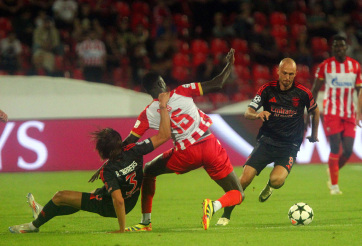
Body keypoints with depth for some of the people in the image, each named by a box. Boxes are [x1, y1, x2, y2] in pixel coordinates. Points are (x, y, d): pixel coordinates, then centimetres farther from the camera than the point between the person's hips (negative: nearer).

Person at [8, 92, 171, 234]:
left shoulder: (108, 171, -33)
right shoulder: (132, 151, -21)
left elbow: (118, 200, -39)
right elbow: (164, 135, -21)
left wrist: (122, 229, -29)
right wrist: (163, 107, -17)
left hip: (108, 207, -7)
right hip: (131, 202, 7)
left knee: (60, 196, 5)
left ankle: (35, 224, 31)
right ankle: (44, 213, 51)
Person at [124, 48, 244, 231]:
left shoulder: (148, 114, 3)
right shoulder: (182, 92, 2)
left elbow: (129, 142, 4)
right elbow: (217, 84, 1)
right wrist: (229, 65, 17)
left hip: (186, 154, 0)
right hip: (210, 145, 0)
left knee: (148, 171, 28)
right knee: (237, 195, 8)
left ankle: (146, 222, 23)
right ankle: (215, 205, -27)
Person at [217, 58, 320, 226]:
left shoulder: (303, 93, -4)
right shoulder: (267, 89, -3)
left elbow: (315, 111, 16)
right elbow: (247, 113, -6)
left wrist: (314, 134, 25)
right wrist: (257, 115, -29)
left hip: (290, 145, -1)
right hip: (266, 141, 1)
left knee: (277, 180, -26)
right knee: (245, 179, -14)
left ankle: (269, 186, 13)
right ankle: (226, 215, 1)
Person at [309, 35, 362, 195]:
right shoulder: (325, 66, 0)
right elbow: (315, 89, 6)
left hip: (349, 114, 3)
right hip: (331, 113, -3)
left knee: (348, 151, -3)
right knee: (335, 148, -10)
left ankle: (333, 172, 25)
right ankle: (334, 185, -2)